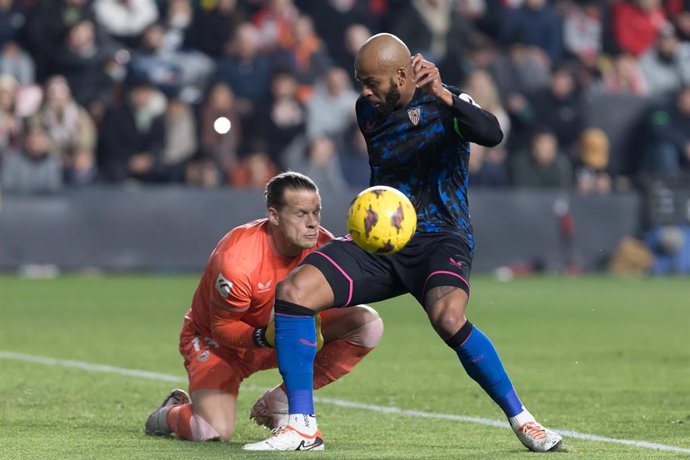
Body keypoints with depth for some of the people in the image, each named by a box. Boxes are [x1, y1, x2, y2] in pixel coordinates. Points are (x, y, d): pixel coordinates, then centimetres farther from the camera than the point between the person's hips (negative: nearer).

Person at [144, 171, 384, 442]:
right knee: (215, 430, -29)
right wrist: (264, 337, -37)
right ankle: (171, 413, 12)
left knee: (369, 324, -15)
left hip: (280, 330, 5)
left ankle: (279, 401, -7)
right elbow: (222, 326, -19)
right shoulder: (237, 259, -32)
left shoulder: (323, 245, -17)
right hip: (215, 339, -5)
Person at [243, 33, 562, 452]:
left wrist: (443, 94, -39)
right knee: (292, 290, -15)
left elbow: (492, 134, -25)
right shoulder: (369, 111, 12)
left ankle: (521, 418, -17)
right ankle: (302, 427, -11)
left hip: (440, 238, -6)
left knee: (448, 317, -36)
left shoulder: (443, 101, -6)